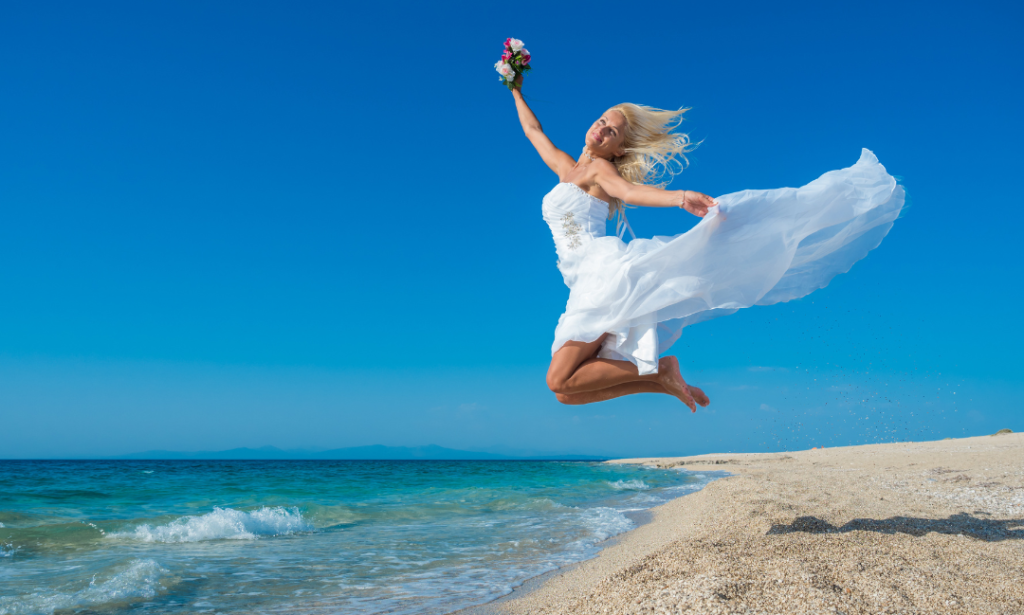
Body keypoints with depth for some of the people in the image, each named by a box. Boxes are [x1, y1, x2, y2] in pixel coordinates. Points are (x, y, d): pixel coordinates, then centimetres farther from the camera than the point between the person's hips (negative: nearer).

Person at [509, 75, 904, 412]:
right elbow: (533, 131, 44)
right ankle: (662, 381, -3)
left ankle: (655, 369, -14)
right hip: (589, 288, 8)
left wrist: (680, 198, -35)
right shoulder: (564, 167, 28)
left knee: (560, 381, -21)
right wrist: (517, 92, 53)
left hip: (606, 268, -8)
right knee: (567, 391, -2)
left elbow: (631, 191, -16)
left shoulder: (599, 169, 5)